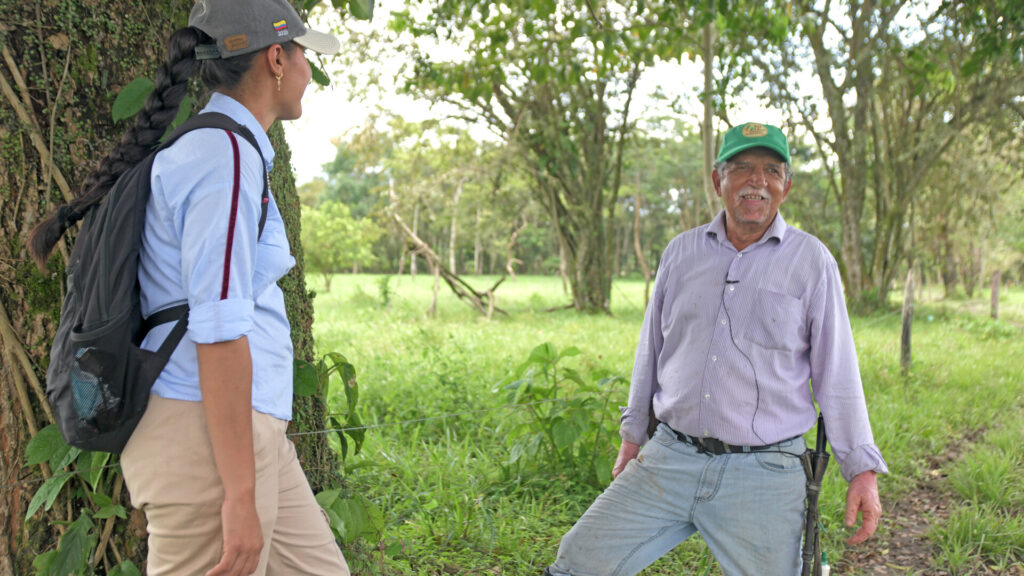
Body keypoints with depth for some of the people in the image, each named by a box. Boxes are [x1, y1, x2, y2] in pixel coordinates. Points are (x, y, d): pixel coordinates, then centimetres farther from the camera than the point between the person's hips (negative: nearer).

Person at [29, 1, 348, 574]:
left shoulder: (213, 151, 15)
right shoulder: (228, 156, -15)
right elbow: (218, 330, -22)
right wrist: (239, 496, -21)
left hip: (243, 426, 10)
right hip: (211, 439, -10)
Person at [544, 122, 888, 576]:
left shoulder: (811, 261, 0)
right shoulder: (681, 252, 9)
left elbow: (836, 371, 0)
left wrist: (862, 469, -3)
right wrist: (633, 435, 22)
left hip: (762, 474, -2)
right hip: (669, 458, 3)